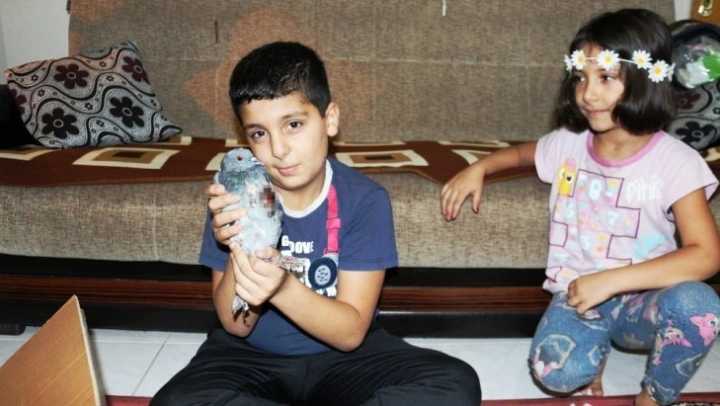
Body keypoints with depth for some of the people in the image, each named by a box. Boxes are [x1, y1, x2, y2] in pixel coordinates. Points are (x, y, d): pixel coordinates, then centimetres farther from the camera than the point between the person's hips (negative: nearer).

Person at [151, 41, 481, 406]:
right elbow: (235, 326, -11)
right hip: (252, 355, 0)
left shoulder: (364, 199, -16)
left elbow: (351, 332, -18)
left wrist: (281, 287, -36)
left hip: (343, 355, 1)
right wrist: (239, 251, -31)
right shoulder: (234, 196, -12)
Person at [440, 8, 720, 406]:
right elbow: (520, 152, 23)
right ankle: (597, 343, 9)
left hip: (638, 299, -1)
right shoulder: (567, 143, -1)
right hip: (576, 296, 1)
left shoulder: (676, 162, -12)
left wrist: (610, 281, -27)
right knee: (557, 372, -29)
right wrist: (477, 168, 5)